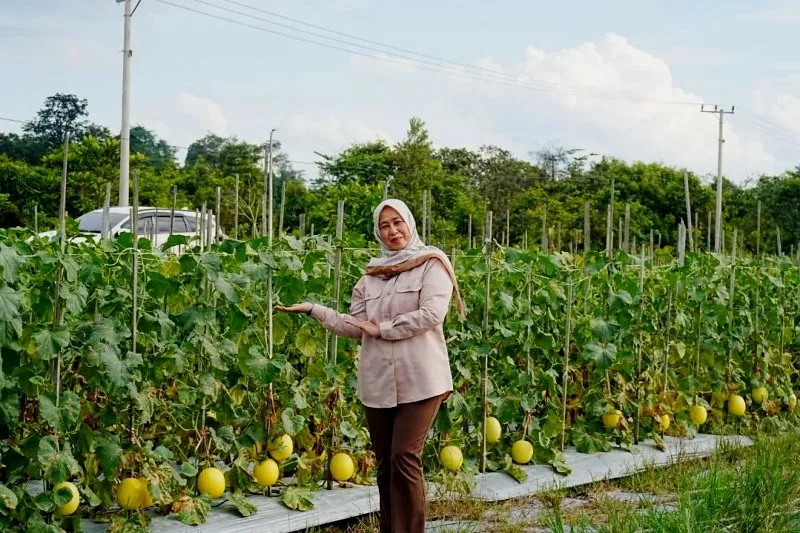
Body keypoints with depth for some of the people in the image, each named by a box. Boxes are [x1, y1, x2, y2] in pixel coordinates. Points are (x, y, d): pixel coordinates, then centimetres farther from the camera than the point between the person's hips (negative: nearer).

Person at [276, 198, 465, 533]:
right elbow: (355, 327, 12)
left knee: (404, 458, -13)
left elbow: (431, 314, -14)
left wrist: (382, 329, -9)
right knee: (385, 464, 8)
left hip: (420, 380, -5)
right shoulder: (371, 275, 15)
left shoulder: (431, 264, 0)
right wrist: (313, 310, 4)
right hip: (378, 383, 5)